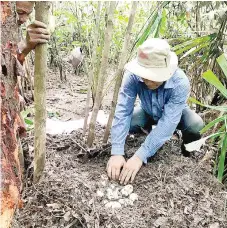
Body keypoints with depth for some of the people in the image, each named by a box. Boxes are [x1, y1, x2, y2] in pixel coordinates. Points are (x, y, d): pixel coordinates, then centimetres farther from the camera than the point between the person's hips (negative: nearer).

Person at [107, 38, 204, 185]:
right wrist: (117, 153, -46)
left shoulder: (180, 83, -39)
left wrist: (140, 156, -50)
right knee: (127, 123, -26)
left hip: (175, 114, -2)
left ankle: (188, 146, 4)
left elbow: (167, 123, -44)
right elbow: (123, 111, -37)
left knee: (195, 125, -32)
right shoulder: (133, 76, -35)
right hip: (148, 112, 3)